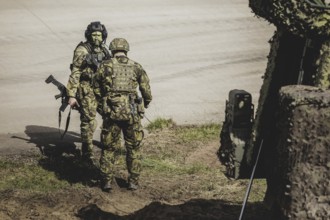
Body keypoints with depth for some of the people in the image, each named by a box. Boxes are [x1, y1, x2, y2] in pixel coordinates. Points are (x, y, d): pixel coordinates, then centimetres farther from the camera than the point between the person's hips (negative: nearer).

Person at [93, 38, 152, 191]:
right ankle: (133, 181, 14)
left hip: (111, 112, 0)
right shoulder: (136, 67, 6)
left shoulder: (105, 66, 4)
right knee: (133, 148, 14)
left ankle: (107, 181, 9)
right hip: (132, 113, 0)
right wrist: (146, 104, 26)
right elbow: (146, 91, 6)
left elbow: (97, 90, 10)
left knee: (109, 148, 11)